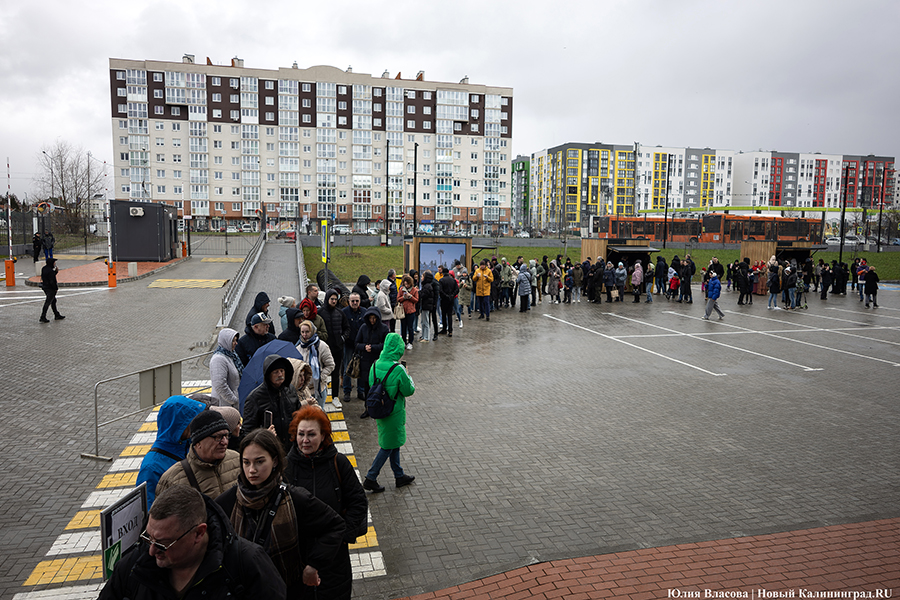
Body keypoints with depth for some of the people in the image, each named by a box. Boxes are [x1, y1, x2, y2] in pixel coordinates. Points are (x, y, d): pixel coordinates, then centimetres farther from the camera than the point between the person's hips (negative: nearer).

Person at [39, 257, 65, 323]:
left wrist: (56, 271, 5)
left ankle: (57, 315, 27)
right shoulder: (50, 271, -22)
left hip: (45, 286, 10)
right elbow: (52, 281, -22)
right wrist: (56, 288, -12)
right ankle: (43, 317, 1)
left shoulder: (44, 268, 7)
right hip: (50, 288, -10)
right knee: (47, 303, -4)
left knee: (53, 301, 18)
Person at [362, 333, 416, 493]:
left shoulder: (375, 366, -4)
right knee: (388, 446, 7)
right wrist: (408, 377, 4)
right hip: (393, 413, -7)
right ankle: (370, 478, 11)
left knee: (394, 444, 20)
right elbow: (409, 391, -12)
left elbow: (371, 385, 9)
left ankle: (399, 476, 33)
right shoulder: (398, 369, -23)